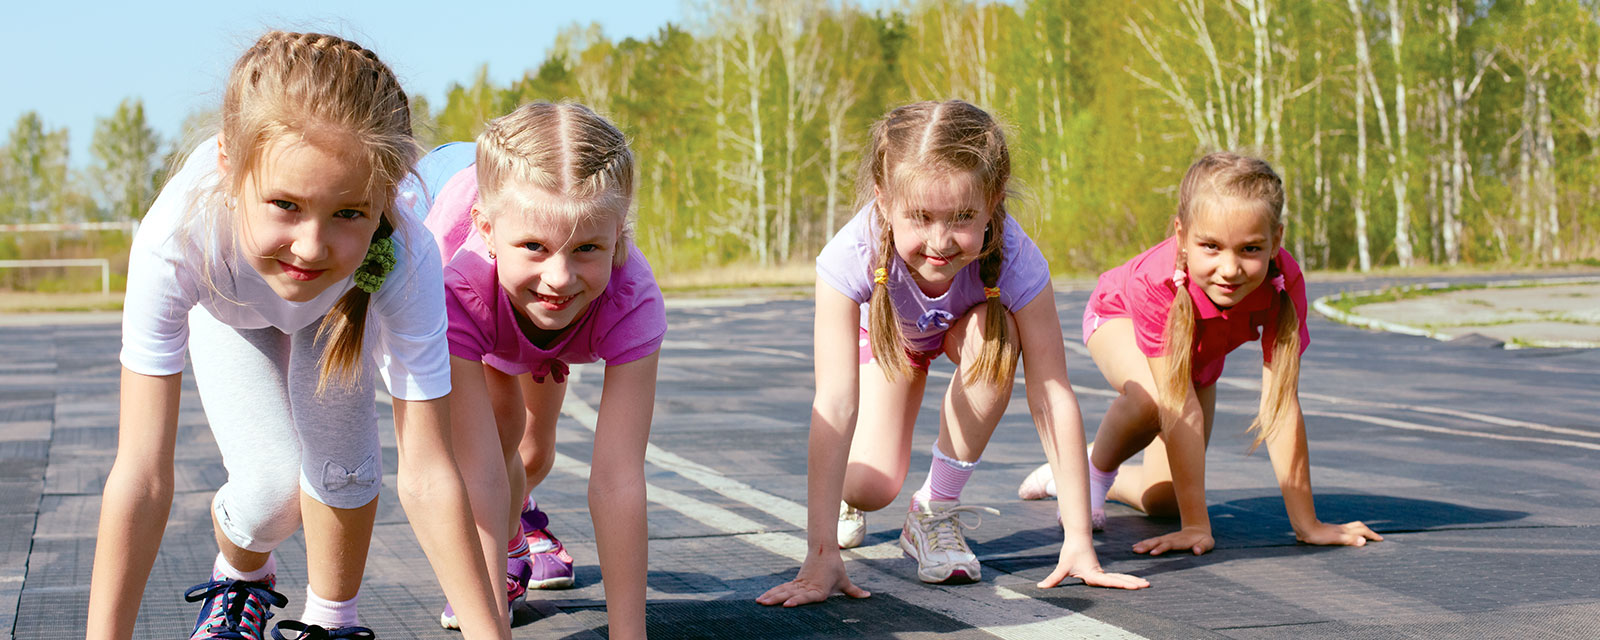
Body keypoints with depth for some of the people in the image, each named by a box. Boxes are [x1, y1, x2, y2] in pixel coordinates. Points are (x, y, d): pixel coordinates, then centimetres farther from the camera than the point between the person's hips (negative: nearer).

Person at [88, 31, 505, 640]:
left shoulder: (406, 260, -42)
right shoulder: (173, 243, -45)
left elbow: (428, 476, -37)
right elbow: (142, 476, -42)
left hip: (342, 301, 1)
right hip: (225, 308, 0)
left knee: (340, 463, -19)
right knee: (272, 488, -15)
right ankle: (242, 578, 20)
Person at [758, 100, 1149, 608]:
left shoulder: (1014, 260, -41)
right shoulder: (851, 258, -43)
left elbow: (1051, 398, -37)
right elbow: (835, 404, -45)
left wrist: (1078, 542, -39)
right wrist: (821, 553, -49)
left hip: (966, 325, 0)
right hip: (887, 333, 0)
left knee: (992, 335, -35)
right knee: (868, 490, -17)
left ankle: (937, 508, -16)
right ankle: (843, 493, 24)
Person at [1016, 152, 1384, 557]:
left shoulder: (1284, 283, -39)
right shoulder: (1154, 280, -46)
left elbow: (1281, 405, -36)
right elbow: (1180, 407, -46)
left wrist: (1306, 524, -36)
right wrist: (1196, 525, -45)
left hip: (1199, 355, 4)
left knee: (1164, 501, 1)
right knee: (1151, 398, -38)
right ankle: (1094, 472, -6)